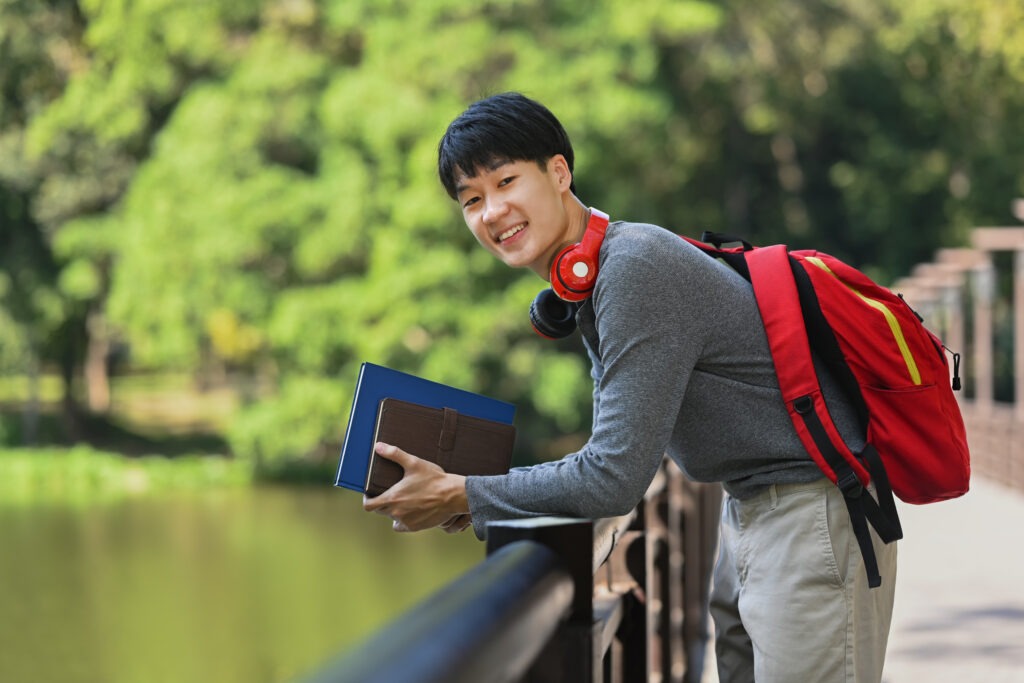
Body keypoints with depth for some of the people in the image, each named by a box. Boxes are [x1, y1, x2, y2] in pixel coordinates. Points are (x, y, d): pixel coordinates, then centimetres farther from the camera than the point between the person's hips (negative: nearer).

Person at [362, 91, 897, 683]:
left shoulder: (635, 267, -21)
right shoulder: (584, 282, 10)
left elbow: (615, 478, -23)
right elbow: (627, 449, 17)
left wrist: (460, 496, -13)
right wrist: (481, 493, 6)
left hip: (811, 514, -10)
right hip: (749, 511, 10)